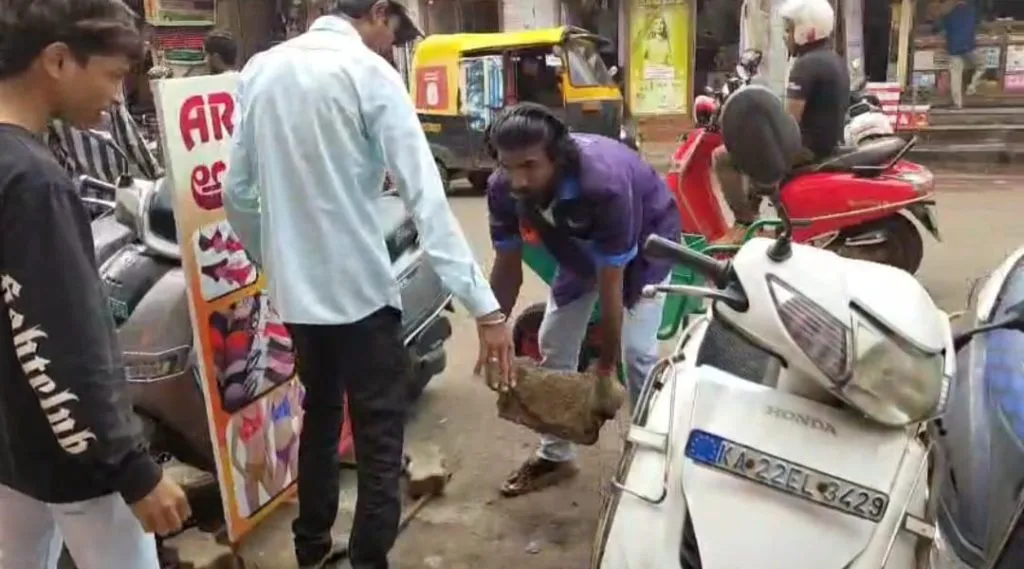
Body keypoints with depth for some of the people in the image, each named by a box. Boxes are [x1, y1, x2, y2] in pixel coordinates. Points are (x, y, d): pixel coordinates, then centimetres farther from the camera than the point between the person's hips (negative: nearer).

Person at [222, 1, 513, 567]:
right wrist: (484, 306, -23)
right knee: (379, 440, 6)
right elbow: (426, 196, -20)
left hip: (294, 291, 7)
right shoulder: (369, 72, -12)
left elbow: (236, 191, 9)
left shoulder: (259, 69, 7)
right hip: (360, 289, -7)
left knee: (319, 415, 25)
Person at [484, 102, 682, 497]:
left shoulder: (604, 183, -44)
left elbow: (610, 283, -36)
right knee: (553, 346, 6)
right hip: (580, 247, 6)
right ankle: (554, 456, 21)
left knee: (636, 352, -14)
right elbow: (507, 266, -14)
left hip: (645, 241, -5)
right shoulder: (502, 189, -28)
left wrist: (605, 368, -29)